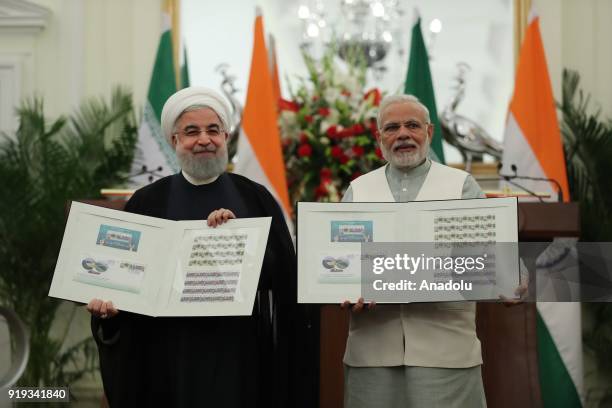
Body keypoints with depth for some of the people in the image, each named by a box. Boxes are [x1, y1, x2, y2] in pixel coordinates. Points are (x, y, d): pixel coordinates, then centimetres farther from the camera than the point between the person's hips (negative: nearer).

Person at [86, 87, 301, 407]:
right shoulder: (147, 203, 3)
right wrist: (107, 303, -16)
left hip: (238, 353, 0)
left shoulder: (255, 199, 3)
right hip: (169, 354, 0)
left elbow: (281, 273, -7)